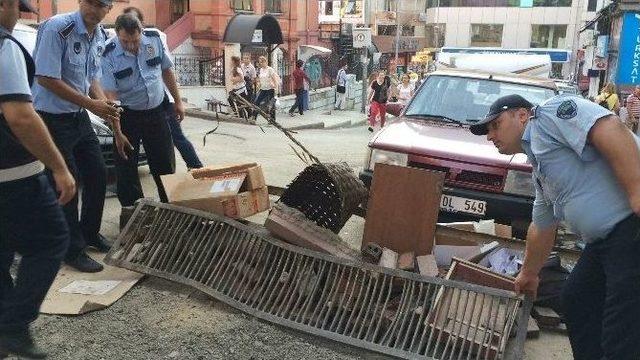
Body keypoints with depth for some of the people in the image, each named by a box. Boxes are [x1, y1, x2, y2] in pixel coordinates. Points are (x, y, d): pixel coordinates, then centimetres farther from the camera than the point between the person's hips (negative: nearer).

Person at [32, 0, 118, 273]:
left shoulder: (100, 36, 5)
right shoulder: (57, 28, -19)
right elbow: (46, 78, -22)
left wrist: (106, 107, -2)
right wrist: (91, 104, -20)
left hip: (80, 117, 8)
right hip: (53, 118, -8)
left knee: (98, 175, 13)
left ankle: (90, 233, 33)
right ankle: (73, 249, 11)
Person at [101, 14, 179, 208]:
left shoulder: (154, 40, -6)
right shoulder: (109, 55, -16)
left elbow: (167, 70, 8)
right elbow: (110, 96, -17)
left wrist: (178, 101, 8)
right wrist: (117, 133, -20)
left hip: (156, 111, 3)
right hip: (128, 116, -3)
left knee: (165, 164, 10)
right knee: (126, 169, 1)